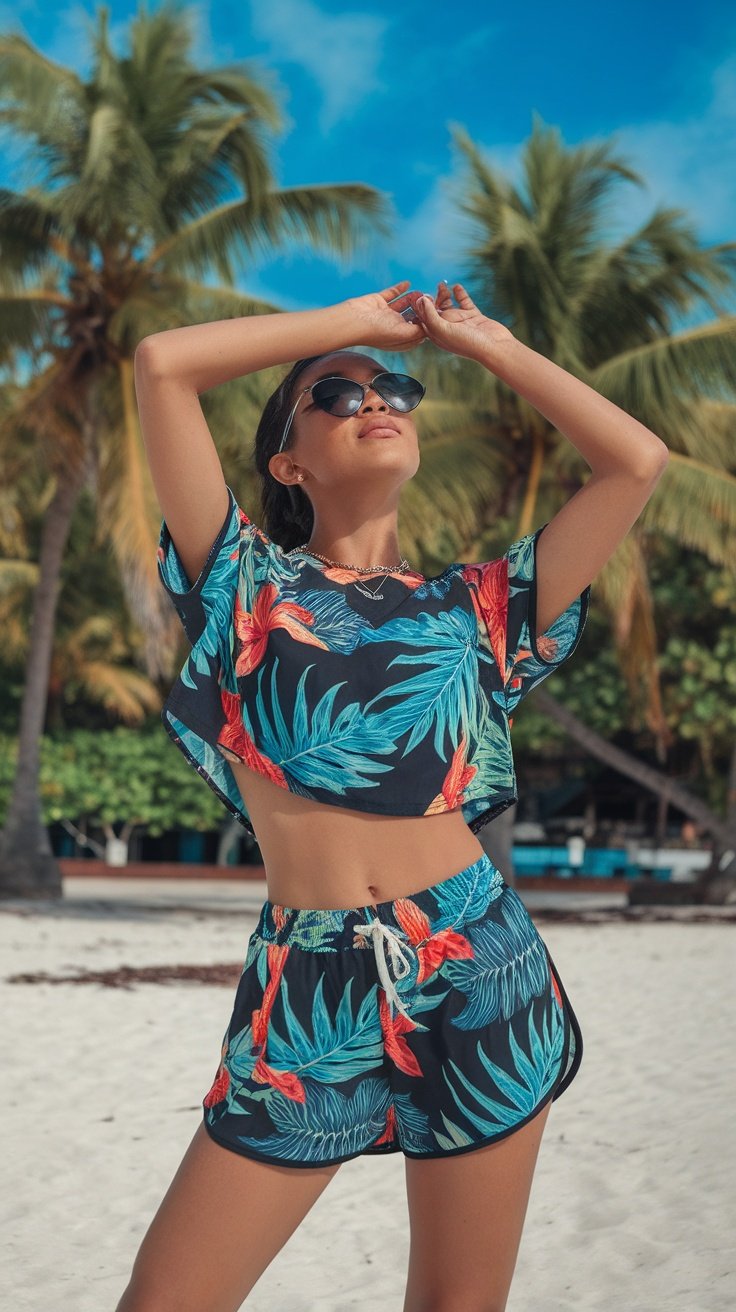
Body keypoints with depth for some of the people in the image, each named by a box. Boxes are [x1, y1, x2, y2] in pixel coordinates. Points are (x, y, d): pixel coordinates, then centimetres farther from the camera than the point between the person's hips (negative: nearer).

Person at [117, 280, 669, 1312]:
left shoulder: (474, 606, 11)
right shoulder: (248, 583, 8)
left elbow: (638, 461, 6)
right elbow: (161, 363, -1)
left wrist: (483, 342, 13)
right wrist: (354, 321, 9)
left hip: (479, 976, 2)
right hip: (308, 994, -1)